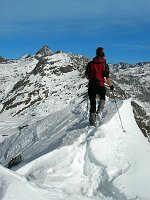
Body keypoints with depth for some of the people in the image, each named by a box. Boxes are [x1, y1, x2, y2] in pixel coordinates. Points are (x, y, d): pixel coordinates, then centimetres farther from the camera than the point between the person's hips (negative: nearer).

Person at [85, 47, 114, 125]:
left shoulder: (90, 63, 4)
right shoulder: (105, 64, -2)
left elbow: (86, 75, 7)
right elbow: (107, 77, -5)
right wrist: (110, 85, 10)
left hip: (91, 86, 2)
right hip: (100, 85, -2)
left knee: (92, 103, 10)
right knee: (102, 98, 26)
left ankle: (92, 120, 9)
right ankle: (99, 110, 0)